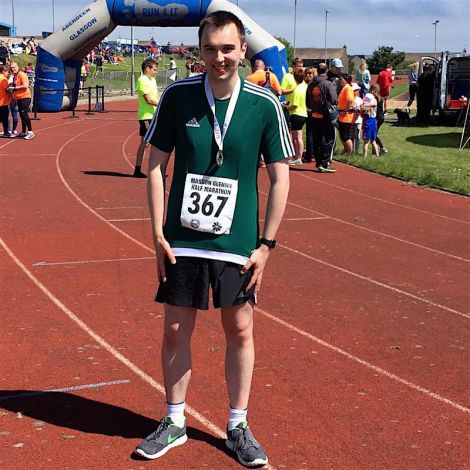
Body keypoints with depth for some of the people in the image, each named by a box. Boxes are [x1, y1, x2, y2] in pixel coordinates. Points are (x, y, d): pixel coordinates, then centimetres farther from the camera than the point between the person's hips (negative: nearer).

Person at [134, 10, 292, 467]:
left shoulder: (265, 104, -7)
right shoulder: (177, 96, -5)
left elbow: (279, 177, -1)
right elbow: (155, 165, 2)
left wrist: (266, 245, -4)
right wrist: (158, 232, -4)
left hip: (238, 243, 0)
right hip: (182, 239, 1)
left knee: (240, 332, 9)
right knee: (176, 330, 9)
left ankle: (238, 427, 26)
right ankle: (174, 423, 28)